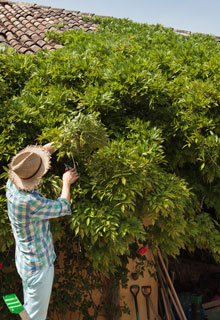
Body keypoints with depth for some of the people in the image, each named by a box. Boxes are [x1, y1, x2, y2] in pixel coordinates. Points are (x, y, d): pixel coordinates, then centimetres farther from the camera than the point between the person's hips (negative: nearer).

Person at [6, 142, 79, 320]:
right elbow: (63, 206, -17)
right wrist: (66, 182, -2)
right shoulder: (30, 202, -35)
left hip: (25, 261, 8)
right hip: (38, 265, -8)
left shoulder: (12, 185, -11)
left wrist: (52, 145, 4)